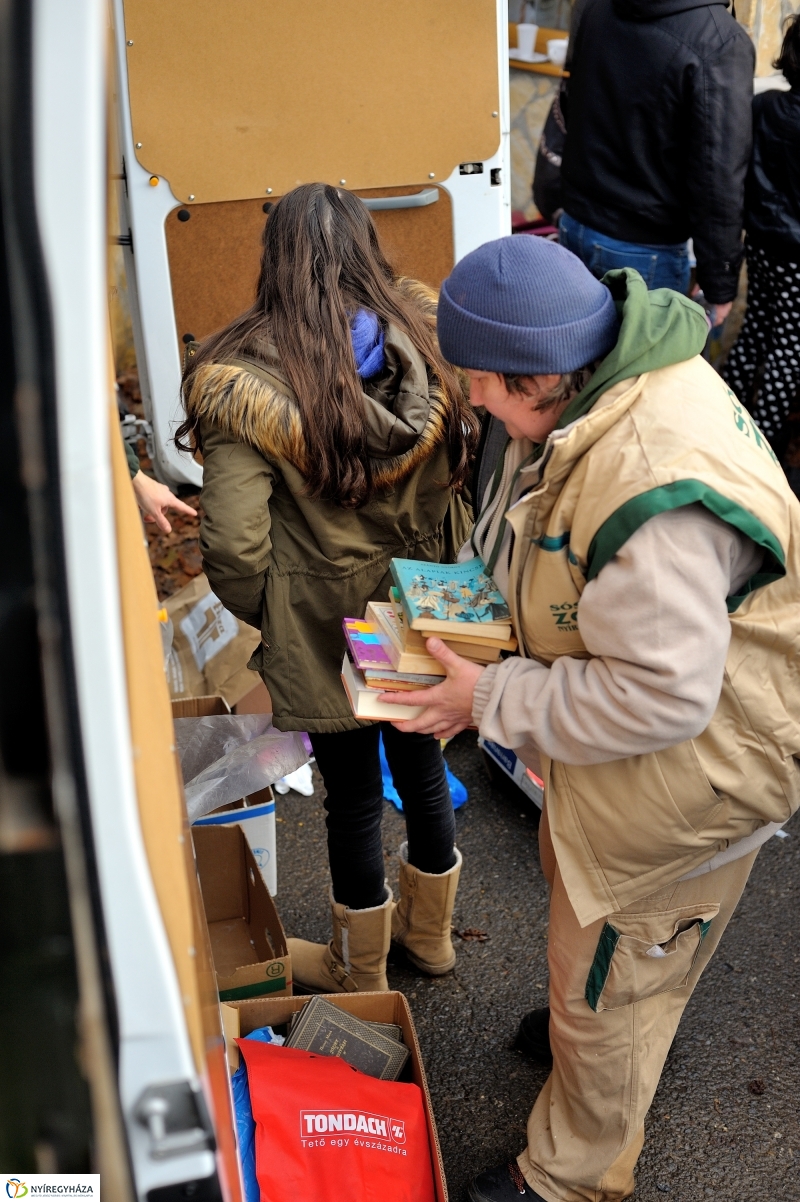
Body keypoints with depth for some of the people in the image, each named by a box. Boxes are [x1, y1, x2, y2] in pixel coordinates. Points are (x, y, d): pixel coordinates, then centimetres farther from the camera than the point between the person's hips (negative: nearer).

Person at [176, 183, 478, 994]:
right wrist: (438, 578, 9)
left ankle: (359, 971, 40)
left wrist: (269, 618, -2)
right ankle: (428, 933, 48)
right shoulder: (432, 336, -11)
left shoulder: (243, 381, -21)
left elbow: (234, 548, -22)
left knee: (353, 797, 15)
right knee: (422, 769, 24)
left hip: (324, 631, -4)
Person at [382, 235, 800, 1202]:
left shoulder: (655, 491, -40)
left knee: (604, 982, 12)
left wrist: (492, 702, -25)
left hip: (684, 765, -9)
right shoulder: (605, 380, -8)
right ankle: (586, 1019, 65)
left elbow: (660, 696, -34)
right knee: (569, 873, 33)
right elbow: (548, 535, 11)